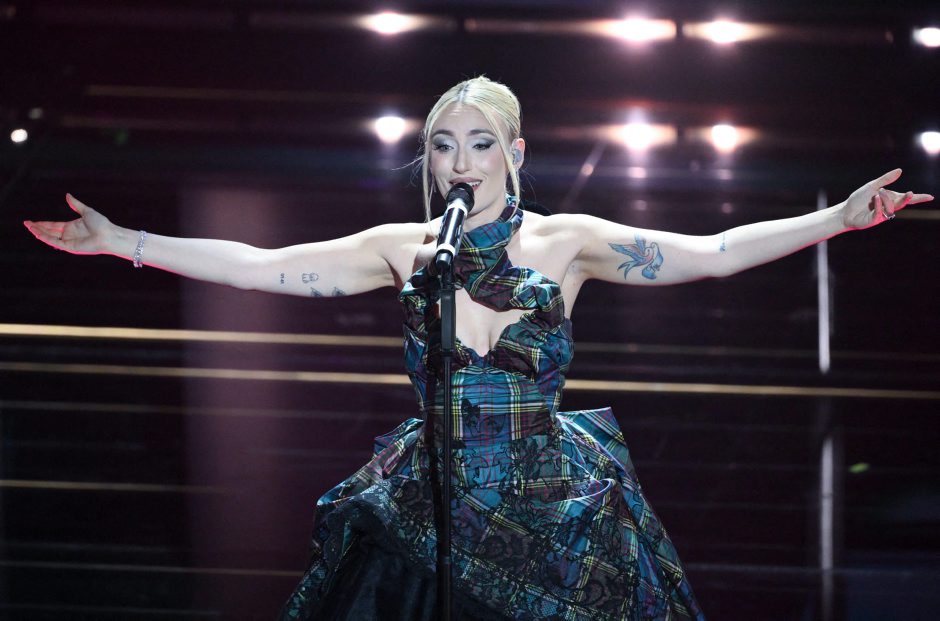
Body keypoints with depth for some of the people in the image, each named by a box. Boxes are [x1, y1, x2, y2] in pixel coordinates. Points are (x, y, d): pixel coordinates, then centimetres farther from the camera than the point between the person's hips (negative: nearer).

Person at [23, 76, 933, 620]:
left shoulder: (565, 242, -2)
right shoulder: (405, 250, 2)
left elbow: (712, 252, -6)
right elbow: (258, 266, 2)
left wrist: (840, 218, -15)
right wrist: (118, 242, -2)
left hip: (554, 517, -1)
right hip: (428, 514, 1)